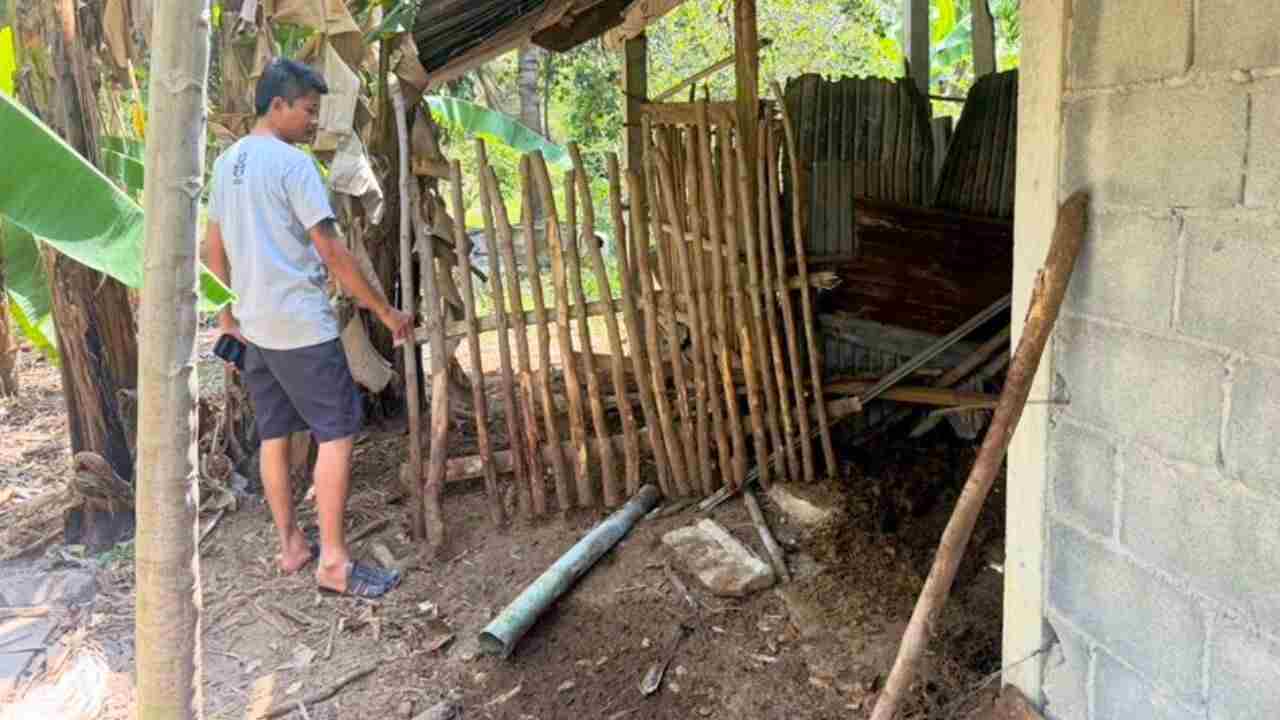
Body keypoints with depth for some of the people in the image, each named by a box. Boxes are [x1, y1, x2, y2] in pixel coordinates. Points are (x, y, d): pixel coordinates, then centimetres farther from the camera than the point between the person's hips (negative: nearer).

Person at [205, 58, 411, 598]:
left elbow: (213, 249, 18)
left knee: (273, 435, 13)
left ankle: (290, 545, 23)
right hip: (302, 326, -9)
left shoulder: (226, 163, 12)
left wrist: (228, 311, 27)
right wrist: (385, 310, -10)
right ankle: (333, 561, -3)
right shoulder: (292, 162, -13)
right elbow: (331, 250, -16)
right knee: (336, 434, -4)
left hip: (254, 326, 9)